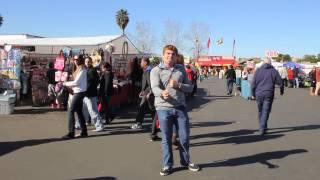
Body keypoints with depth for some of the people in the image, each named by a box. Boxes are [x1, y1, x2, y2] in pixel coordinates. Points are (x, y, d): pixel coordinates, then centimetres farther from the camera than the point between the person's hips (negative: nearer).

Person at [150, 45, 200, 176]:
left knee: (184, 137, 10)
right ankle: (167, 165, 20)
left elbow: (190, 87, 8)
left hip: (180, 108, 3)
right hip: (163, 108, -3)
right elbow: (155, 88, -17)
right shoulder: (156, 70, -1)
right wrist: (162, 93, -40)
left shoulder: (181, 69, 10)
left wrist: (177, 85, -11)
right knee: (166, 138, 5)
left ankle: (185, 161, 31)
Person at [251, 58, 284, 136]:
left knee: (260, 111, 16)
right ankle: (262, 129, -9)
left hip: (259, 94, 2)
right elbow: (280, 82, 3)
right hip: (269, 94, -2)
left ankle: (262, 127, 28)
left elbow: (253, 84, 1)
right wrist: (281, 91, 20)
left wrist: (253, 94, 11)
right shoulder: (273, 71, 2)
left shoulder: (258, 71, 4)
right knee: (265, 112, -2)